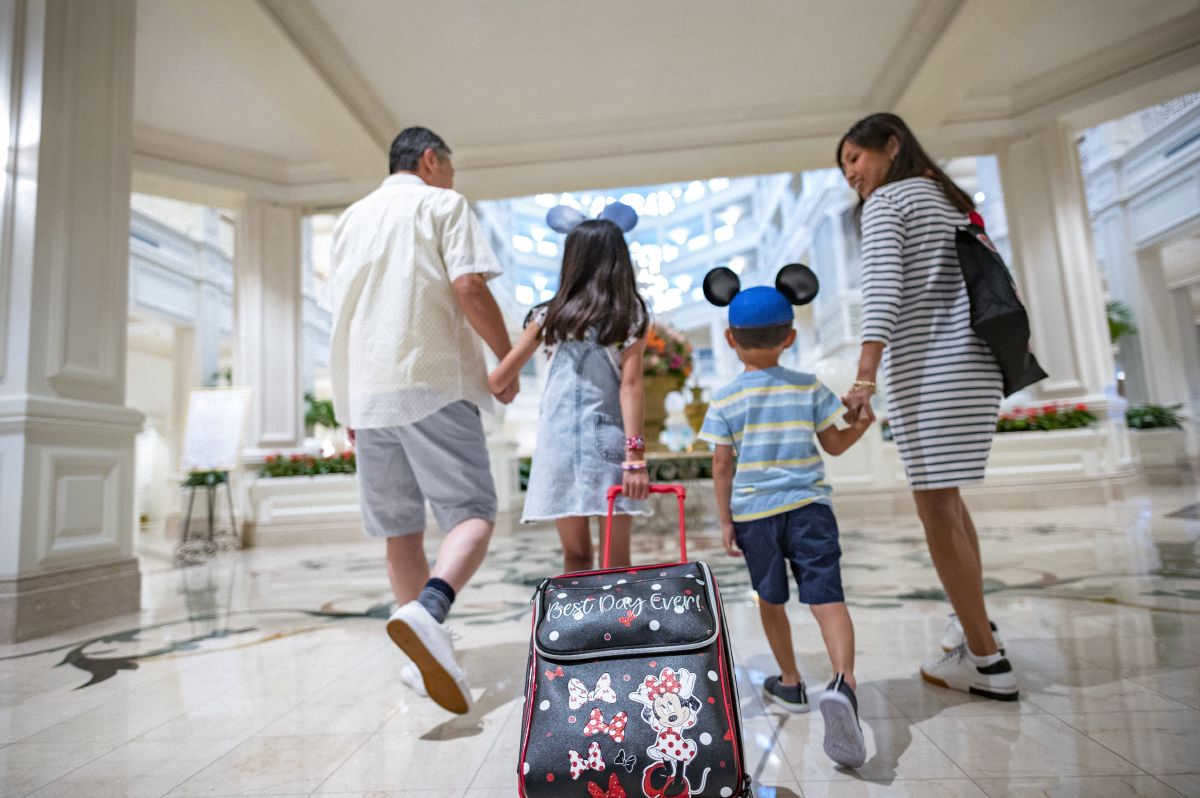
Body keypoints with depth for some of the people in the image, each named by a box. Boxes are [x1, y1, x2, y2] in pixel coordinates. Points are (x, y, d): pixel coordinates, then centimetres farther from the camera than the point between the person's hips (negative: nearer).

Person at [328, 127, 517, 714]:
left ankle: (424, 660, 15)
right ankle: (427, 611, -29)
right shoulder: (443, 204, 6)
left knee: (401, 529, 10)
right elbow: (469, 287, -10)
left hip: (366, 391, 6)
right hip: (435, 382, -6)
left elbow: (343, 307, 24)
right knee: (472, 513, -5)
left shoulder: (352, 216, 24)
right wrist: (509, 358, 0)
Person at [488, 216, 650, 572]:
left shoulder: (550, 315, 6)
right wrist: (635, 455, -10)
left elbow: (498, 380, 6)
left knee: (576, 555, 10)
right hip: (608, 440, -1)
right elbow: (631, 385, -7)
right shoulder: (631, 316, 4)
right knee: (617, 557, 7)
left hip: (558, 441, 1)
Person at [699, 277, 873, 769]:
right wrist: (863, 423, 27)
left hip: (753, 513, 0)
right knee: (826, 596, -3)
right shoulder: (809, 388, 2)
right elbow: (835, 444, 8)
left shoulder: (724, 400, -3)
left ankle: (791, 684, 32)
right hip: (808, 507, 0)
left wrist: (726, 521, 4)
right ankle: (843, 682, -26)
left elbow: (721, 467, -3)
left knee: (771, 600, 17)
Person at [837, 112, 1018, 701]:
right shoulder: (952, 201, 24)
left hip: (927, 364, -9)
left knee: (935, 504, -4)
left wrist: (864, 376, -24)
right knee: (942, 493, 20)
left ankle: (987, 661, 2)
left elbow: (882, 289, -16)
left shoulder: (886, 200, -1)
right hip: (974, 362, 9)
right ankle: (973, 616, 32)